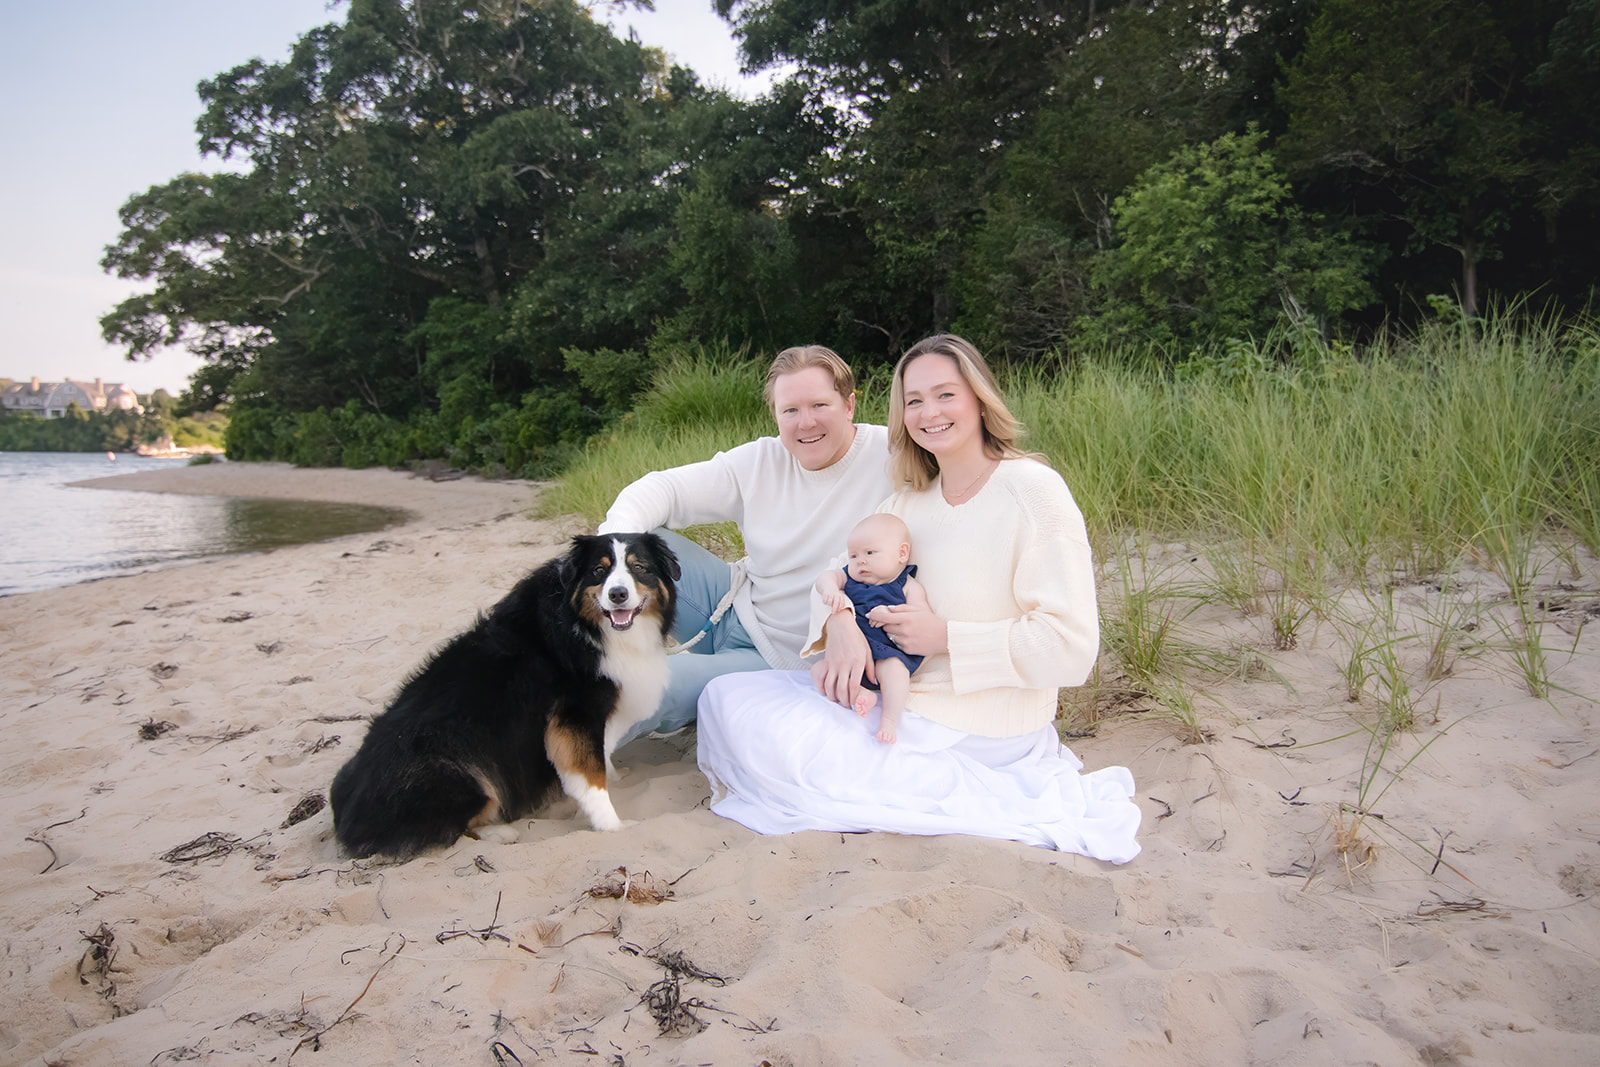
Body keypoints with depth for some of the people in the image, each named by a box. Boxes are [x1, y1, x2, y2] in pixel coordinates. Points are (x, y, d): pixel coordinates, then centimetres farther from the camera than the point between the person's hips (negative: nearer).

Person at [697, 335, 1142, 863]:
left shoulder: (1032, 490, -15)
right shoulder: (911, 499, 8)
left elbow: (1071, 646, -19)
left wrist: (944, 637, -20)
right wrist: (840, 625, -16)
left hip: (976, 731, -8)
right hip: (900, 696, 8)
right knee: (726, 695, 3)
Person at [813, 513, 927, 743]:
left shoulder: (908, 587, 3)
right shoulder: (850, 576, 14)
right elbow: (827, 576, -4)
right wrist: (830, 588, -29)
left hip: (888, 653, -5)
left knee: (895, 670, -35)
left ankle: (888, 720, -29)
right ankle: (858, 693, -23)